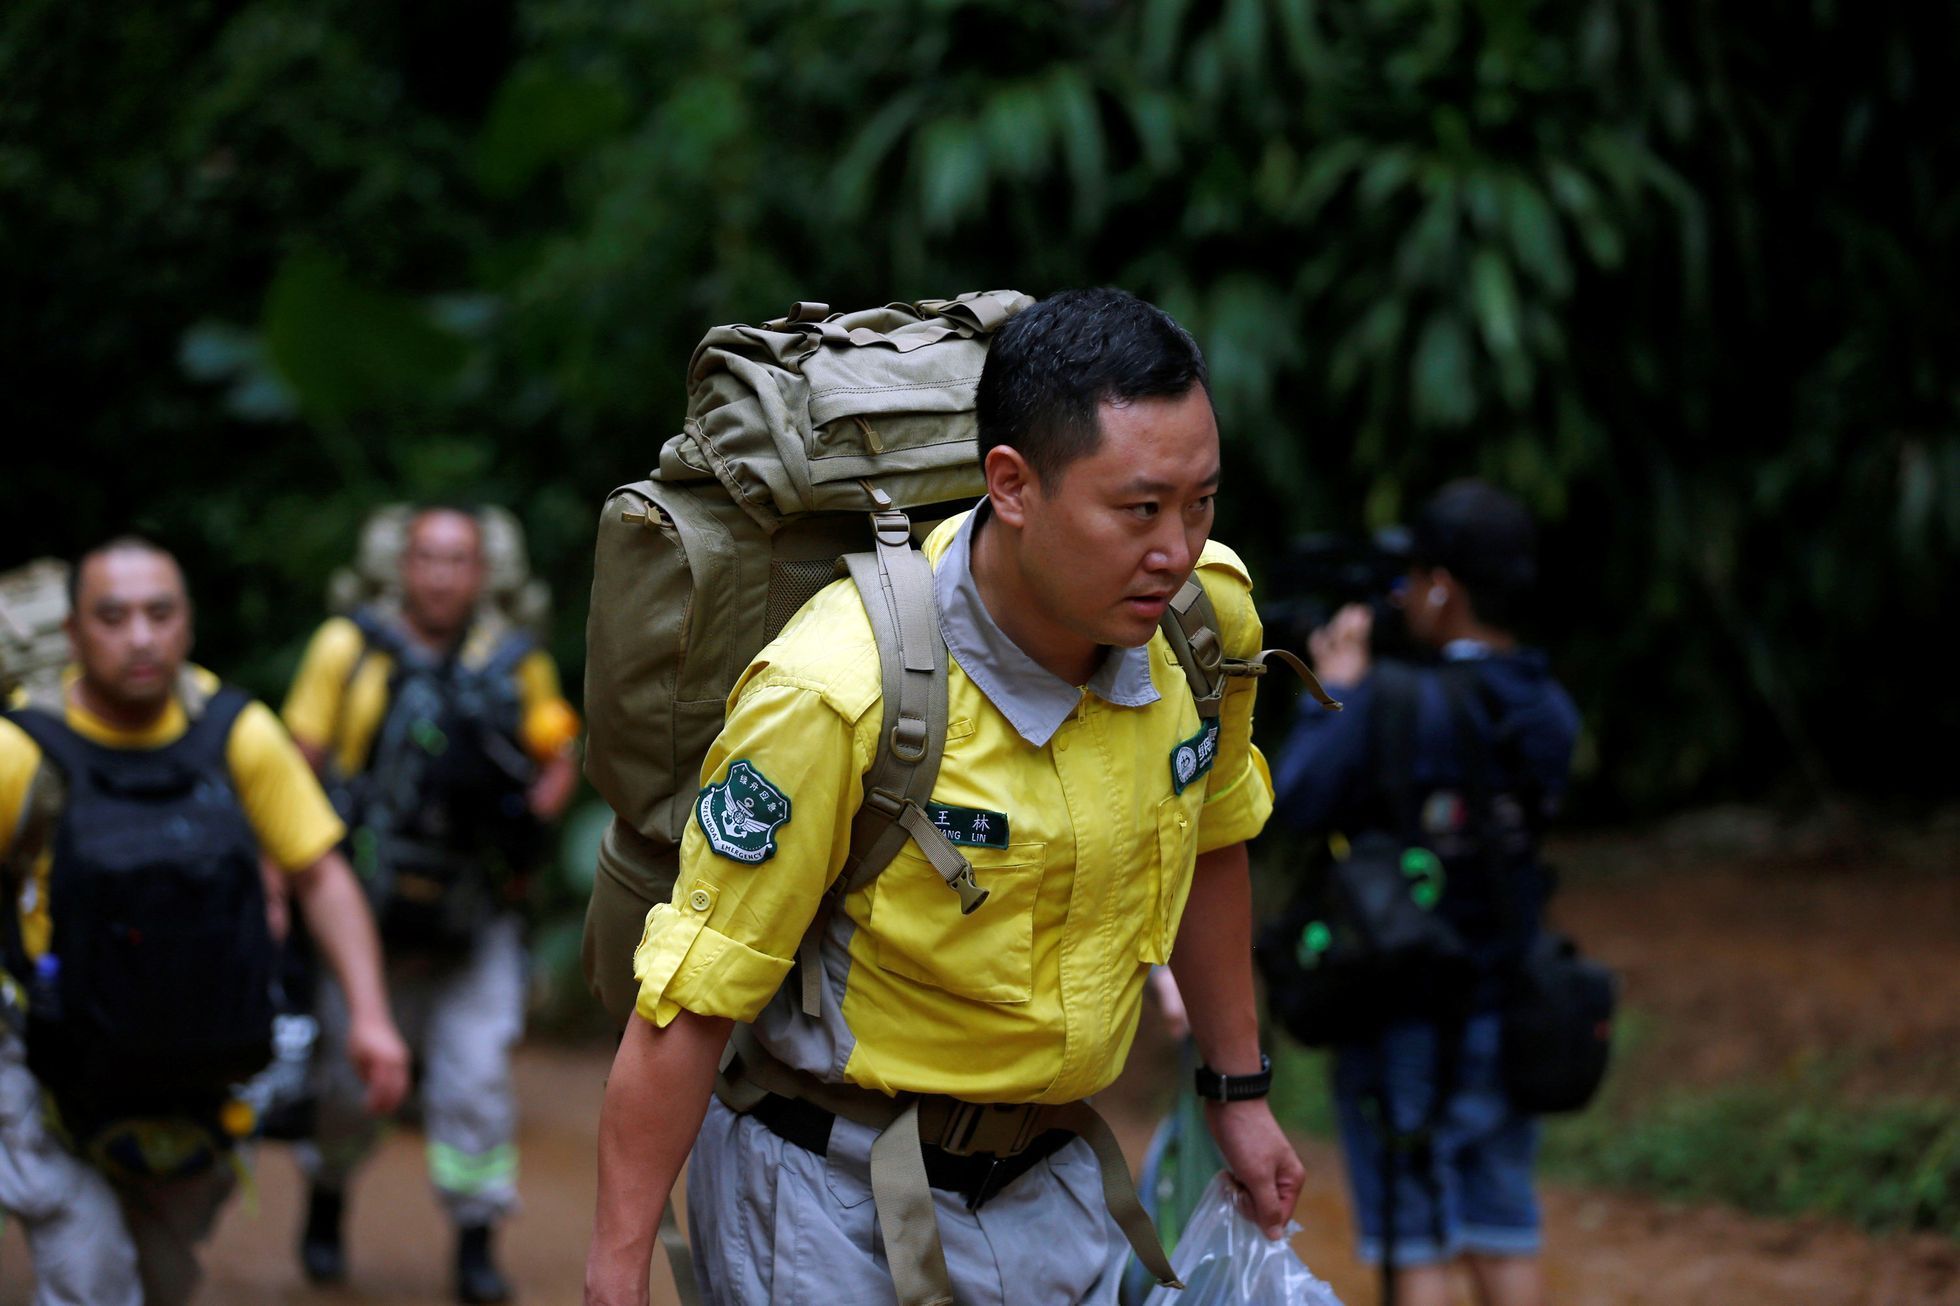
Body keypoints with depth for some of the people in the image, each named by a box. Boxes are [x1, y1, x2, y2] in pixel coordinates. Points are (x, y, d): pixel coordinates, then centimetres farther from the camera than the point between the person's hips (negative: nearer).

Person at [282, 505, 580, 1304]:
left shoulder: (515, 662, 2)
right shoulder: (348, 648, -2)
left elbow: (560, 762, 14)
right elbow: (298, 765, 1)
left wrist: (531, 812, -7)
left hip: (473, 919, 1)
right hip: (367, 909, 0)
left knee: (476, 1077, -6)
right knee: (347, 1076, 6)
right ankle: (327, 1202, 33)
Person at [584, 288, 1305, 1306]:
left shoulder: (1206, 615, -8)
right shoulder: (834, 696, -27)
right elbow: (692, 999, -20)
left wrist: (1239, 1088, 23)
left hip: (1048, 1186, 6)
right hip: (832, 1201, -5)